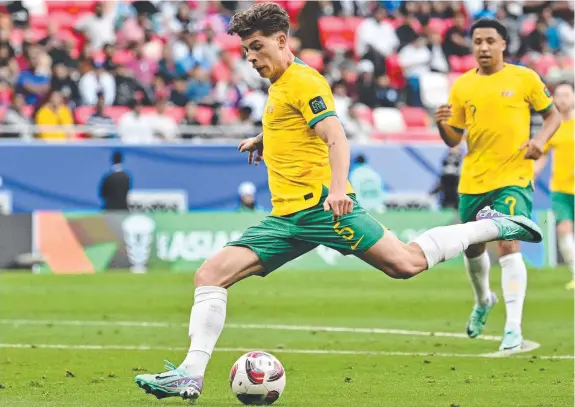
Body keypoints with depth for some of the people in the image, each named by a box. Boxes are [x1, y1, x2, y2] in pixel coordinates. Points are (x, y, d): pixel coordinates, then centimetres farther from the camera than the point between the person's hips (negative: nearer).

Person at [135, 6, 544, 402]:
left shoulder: (303, 80, -5)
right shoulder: (278, 86, 21)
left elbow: (336, 137, -18)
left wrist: (338, 187, -33)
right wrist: (261, 140, 50)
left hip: (319, 204, -9)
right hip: (286, 217, 9)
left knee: (406, 262, -15)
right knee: (210, 275, -5)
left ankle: (492, 226, 5)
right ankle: (191, 374, -10)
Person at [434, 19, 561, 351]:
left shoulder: (524, 78, -2)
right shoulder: (462, 86, 5)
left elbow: (553, 115, 8)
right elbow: (454, 139, 9)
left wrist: (540, 140, -11)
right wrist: (442, 124, -13)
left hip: (514, 177, -4)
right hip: (473, 180, 4)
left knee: (508, 245, -19)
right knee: (472, 247, 16)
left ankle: (514, 327, -19)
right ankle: (483, 300, 47)